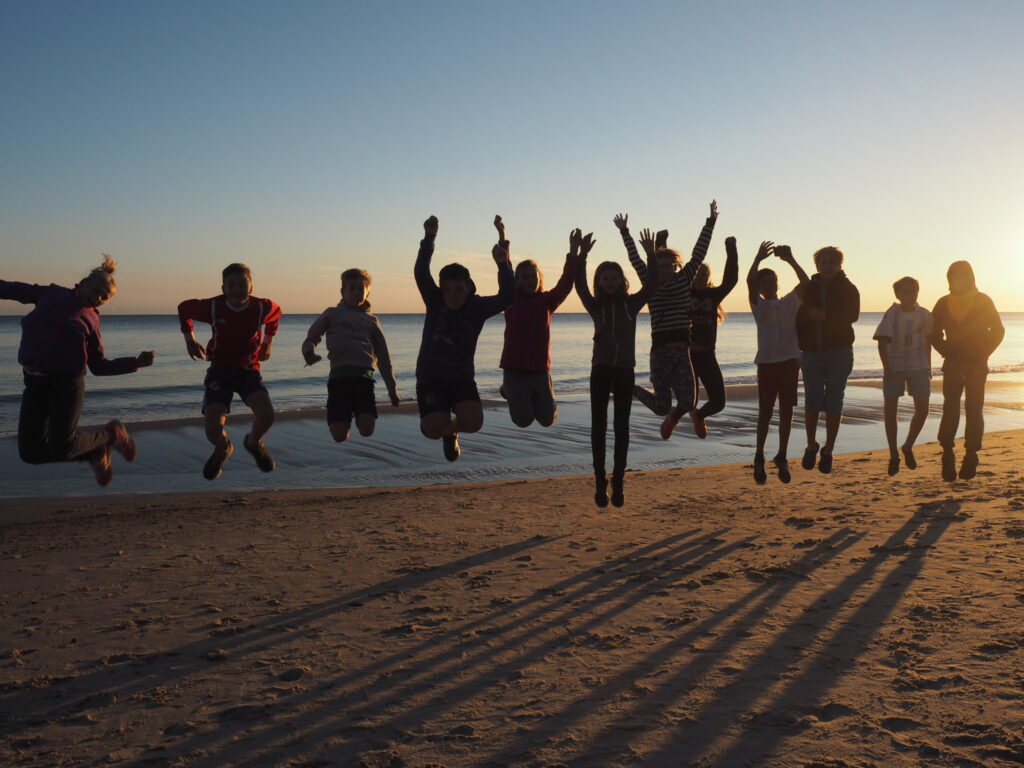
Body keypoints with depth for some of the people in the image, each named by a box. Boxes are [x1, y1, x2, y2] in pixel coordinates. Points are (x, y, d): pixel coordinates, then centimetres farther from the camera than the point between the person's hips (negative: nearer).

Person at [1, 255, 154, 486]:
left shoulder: (90, 320, 6)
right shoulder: (51, 294, 12)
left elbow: (100, 366, 7)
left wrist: (136, 362, -5)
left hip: (67, 382, -3)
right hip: (35, 381, 3)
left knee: (62, 448, -12)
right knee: (30, 452, -2)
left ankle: (111, 434, 16)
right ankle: (96, 452, 18)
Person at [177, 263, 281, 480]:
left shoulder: (263, 307, -10)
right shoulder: (212, 307, -13)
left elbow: (276, 312, 16)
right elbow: (184, 308, 9)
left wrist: (268, 342, 17)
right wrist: (190, 339, 9)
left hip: (249, 370, 1)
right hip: (219, 371, 0)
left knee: (266, 415, -27)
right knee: (214, 431, -17)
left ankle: (253, 443, 11)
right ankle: (223, 450, 25)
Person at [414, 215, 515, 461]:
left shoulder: (478, 306, -5)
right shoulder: (434, 301, -5)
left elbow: (507, 297, -20)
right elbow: (421, 273, -20)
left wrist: (504, 266, -30)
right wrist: (429, 238, -29)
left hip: (462, 378, 1)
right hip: (430, 378, -1)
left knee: (473, 422, -23)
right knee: (433, 430, -20)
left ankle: (452, 428, 17)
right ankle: (444, 427, 22)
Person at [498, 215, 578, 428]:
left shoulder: (547, 301, 6)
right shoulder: (512, 300, 0)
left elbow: (566, 282, -6)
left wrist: (573, 255, -18)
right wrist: (502, 237, -16)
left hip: (541, 370, 2)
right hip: (515, 369, -2)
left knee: (548, 420, 2)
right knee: (523, 420, -2)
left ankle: (534, 399, 35)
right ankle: (510, 391, 29)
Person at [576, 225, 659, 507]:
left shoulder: (632, 303, 4)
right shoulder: (595, 306, 3)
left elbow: (652, 283, -8)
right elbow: (579, 284, -13)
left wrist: (651, 255, -21)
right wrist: (580, 256, -27)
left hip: (625, 370, 0)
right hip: (601, 369, 0)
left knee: (621, 426, 3)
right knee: (599, 425, -1)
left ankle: (618, 482, 8)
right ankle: (600, 482, 3)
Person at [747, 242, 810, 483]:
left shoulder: (790, 302, 10)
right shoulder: (759, 305, 7)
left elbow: (805, 283, -6)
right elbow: (750, 282, -12)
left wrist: (790, 260, -16)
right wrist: (759, 258, -22)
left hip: (790, 361, 2)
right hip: (767, 362, -2)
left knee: (786, 412, 5)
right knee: (765, 412, 1)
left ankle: (782, 459, 14)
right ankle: (759, 458, 10)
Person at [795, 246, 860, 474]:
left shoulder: (848, 289, 3)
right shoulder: (809, 288, 9)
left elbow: (852, 315, -14)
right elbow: (797, 316, 7)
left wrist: (826, 316, -26)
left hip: (839, 352, -2)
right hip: (812, 352, 2)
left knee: (833, 403, -2)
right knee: (811, 402, 1)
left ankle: (828, 451, 6)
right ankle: (811, 446, 19)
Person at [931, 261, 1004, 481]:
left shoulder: (983, 301, 1)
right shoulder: (943, 304, 6)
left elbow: (997, 331, 3)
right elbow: (935, 333, 13)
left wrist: (983, 354, -4)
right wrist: (947, 351, 1)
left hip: (976, 366, -1)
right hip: (953, 365, 2)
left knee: (973, 410, -2)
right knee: (950, 409, -4)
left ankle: (971, 456, 2)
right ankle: (947, 456, -1)